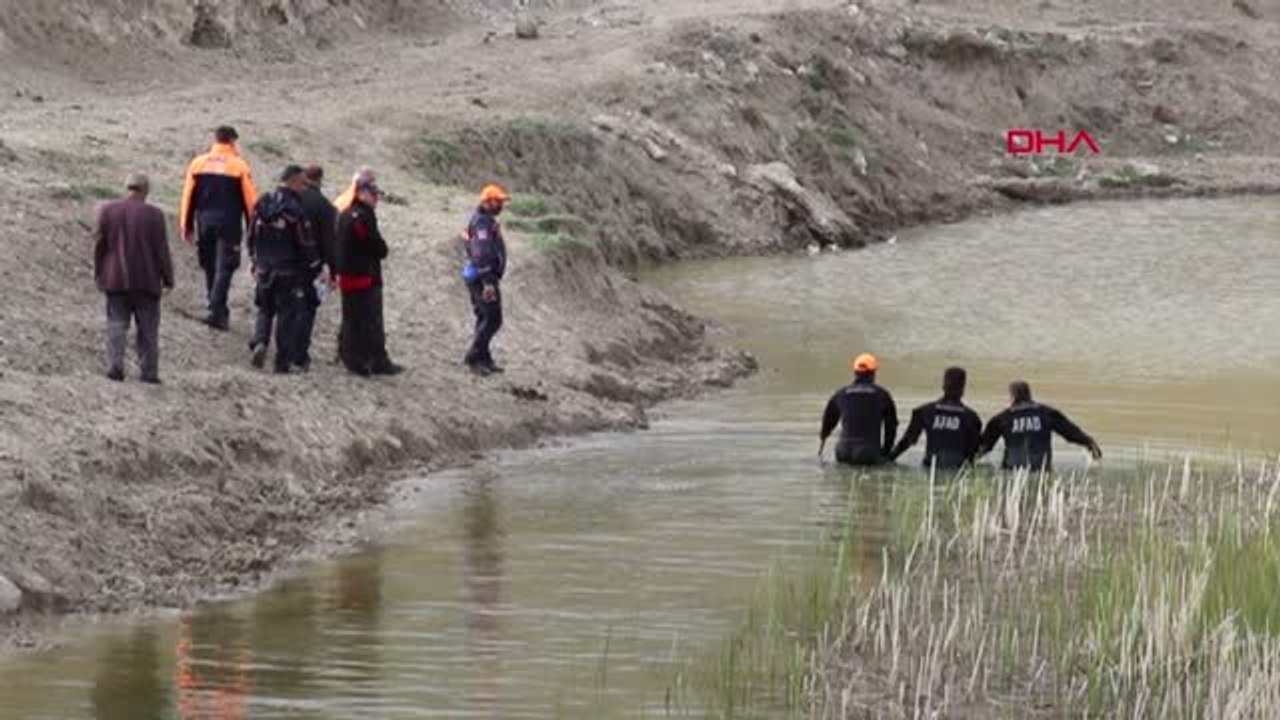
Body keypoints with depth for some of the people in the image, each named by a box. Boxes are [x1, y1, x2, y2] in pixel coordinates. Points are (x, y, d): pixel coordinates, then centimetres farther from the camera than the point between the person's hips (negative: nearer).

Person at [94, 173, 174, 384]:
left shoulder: (107, 211, -1)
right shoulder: (154, 214, -8)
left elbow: (99, 245, 4)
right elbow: (162, 250, -5)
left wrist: (98, 272, 14)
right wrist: (167, 278, 4)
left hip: (115, 279, 1)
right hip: (146, 281, -1)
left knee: (116, 325, 6)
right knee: (148, 328, 6)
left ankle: (115, 365, -9)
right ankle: (149, 372, 5)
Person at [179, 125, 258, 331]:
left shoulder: (198, 164, 5)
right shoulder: (239, 166, -5)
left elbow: (188, 197, 7)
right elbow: (250, 199, -4)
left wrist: (186, 226, 13)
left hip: (204, 221, 4)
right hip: (229, 222, -4)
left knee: (210, 267, 15)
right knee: (224, 268, -4)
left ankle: (220, 311, 23)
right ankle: (216, 311, -15)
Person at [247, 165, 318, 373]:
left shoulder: (262, 205, 2)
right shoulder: (294, 210, -17)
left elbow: (252, 237, 12)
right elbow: (306, 244, -13)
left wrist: (255, 261, 24)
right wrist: (315, 264, 2)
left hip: (264, 269, 5)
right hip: (288, 271, -5)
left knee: (265, 309, 18)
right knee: (287, 313, 3)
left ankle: (259, 342, -6)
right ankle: (284, 360, 4)